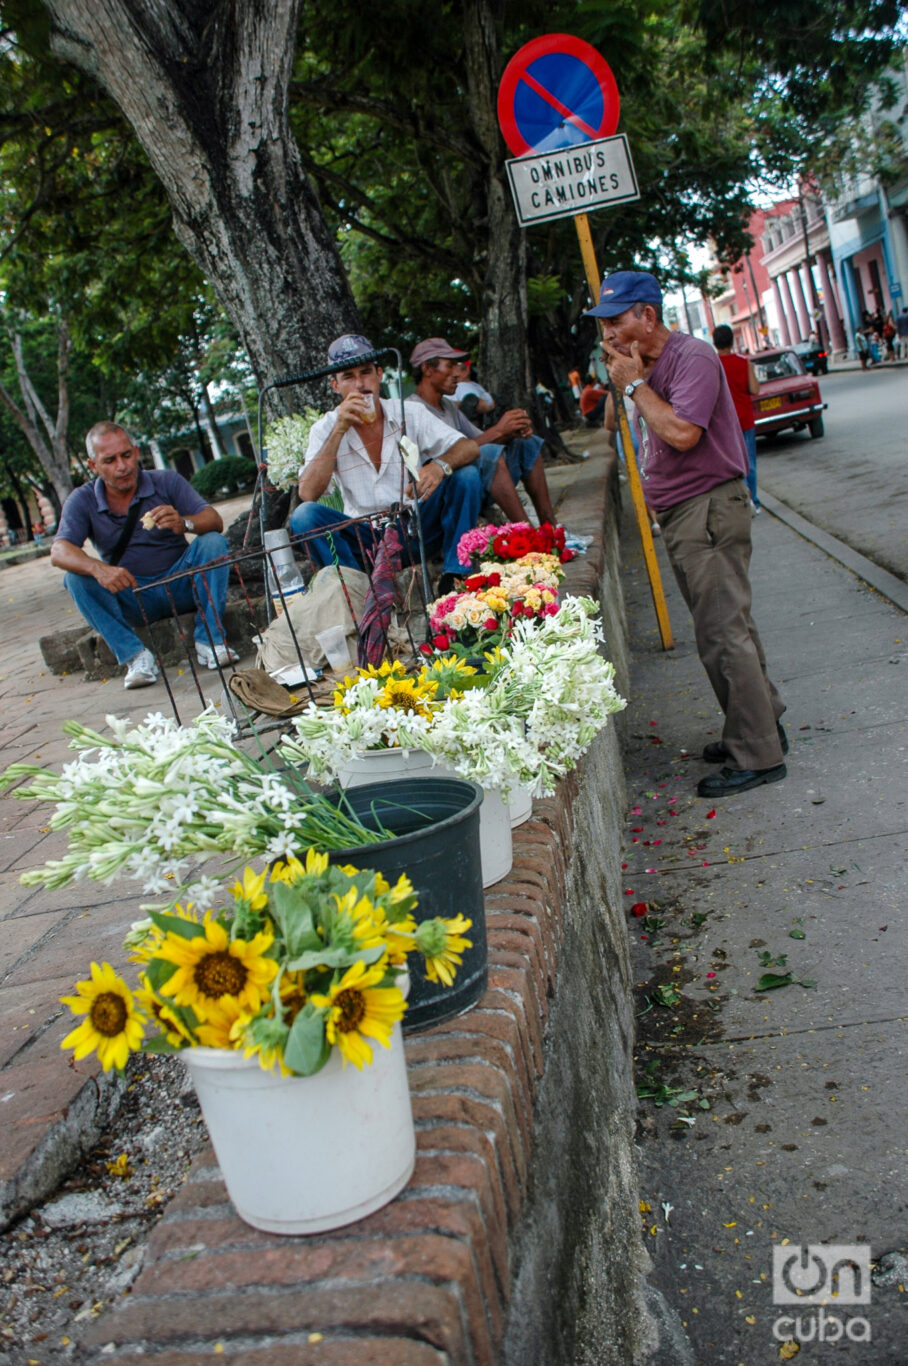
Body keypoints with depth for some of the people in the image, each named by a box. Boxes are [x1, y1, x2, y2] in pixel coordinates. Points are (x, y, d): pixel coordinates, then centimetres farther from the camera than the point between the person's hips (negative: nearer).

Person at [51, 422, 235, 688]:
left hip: (180, 585, 0)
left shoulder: (167, 482, -6)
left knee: (213, 542, -23)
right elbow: (59, 552, -19)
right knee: (75, 576, -22)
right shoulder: (82, 501, -5)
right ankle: (135, 656, -25)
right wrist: (98, 568, -41)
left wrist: (184, 523, -41)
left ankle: (209, 639, -24)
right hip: (131, 600, 1)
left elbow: (214, 521, -16)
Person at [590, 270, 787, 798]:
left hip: (710, 507, -10)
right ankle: (764, 725, 29)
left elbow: (681, 433, -27)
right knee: (728, 626, 17)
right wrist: (617, 382, 8)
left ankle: (757, 757, -2)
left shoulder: (691, 357, -15)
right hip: (680, 513, 10)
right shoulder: (644, 363, 14)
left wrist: (635, 383, -18)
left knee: (723, 634, -9)